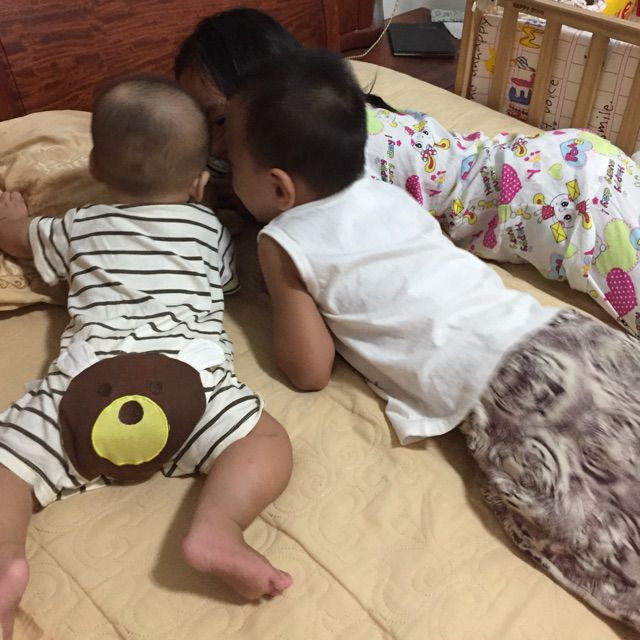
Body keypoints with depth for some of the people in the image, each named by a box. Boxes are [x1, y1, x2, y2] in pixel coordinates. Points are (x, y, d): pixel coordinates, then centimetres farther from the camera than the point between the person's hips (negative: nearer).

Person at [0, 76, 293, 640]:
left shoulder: (80, 228, 29)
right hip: (189, 373, -1)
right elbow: (228, 281, 45)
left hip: (88, 375, 2)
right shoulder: (211, 228, 26)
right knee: (267, 438, 3)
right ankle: (215, 529, -25)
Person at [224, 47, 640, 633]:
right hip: (560, 329, 8)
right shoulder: (385, 190, 18)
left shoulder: (285, 241, 1)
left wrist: (286, 300, 19)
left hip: (506, 387, -7)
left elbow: (310, 372, 3)